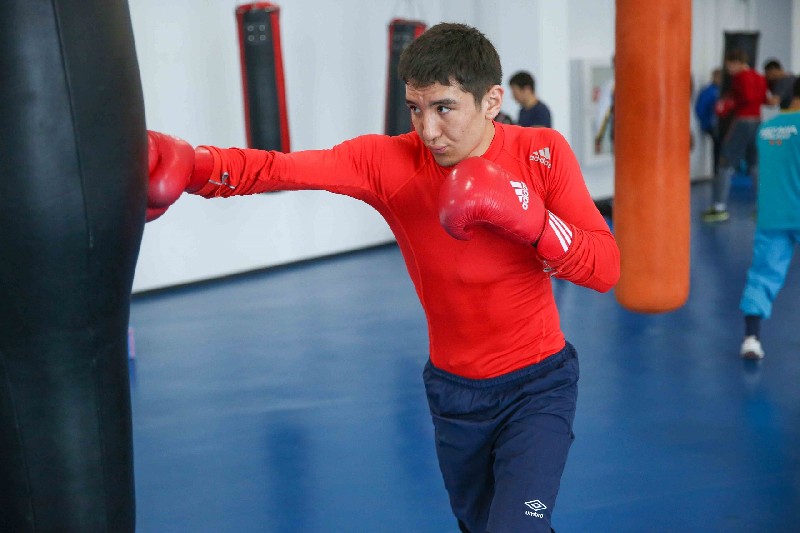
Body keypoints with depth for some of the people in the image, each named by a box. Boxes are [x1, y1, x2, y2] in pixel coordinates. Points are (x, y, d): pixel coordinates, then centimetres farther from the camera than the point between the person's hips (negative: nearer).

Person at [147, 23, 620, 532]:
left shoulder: (543, 153, -14)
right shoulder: (389, 161, -14)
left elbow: (606, 269, -17)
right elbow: (278, 169, -26)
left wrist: (526, 217, -32)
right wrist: (190, 164, -44)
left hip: (538, 383, -3)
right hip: (453, 389, 3)